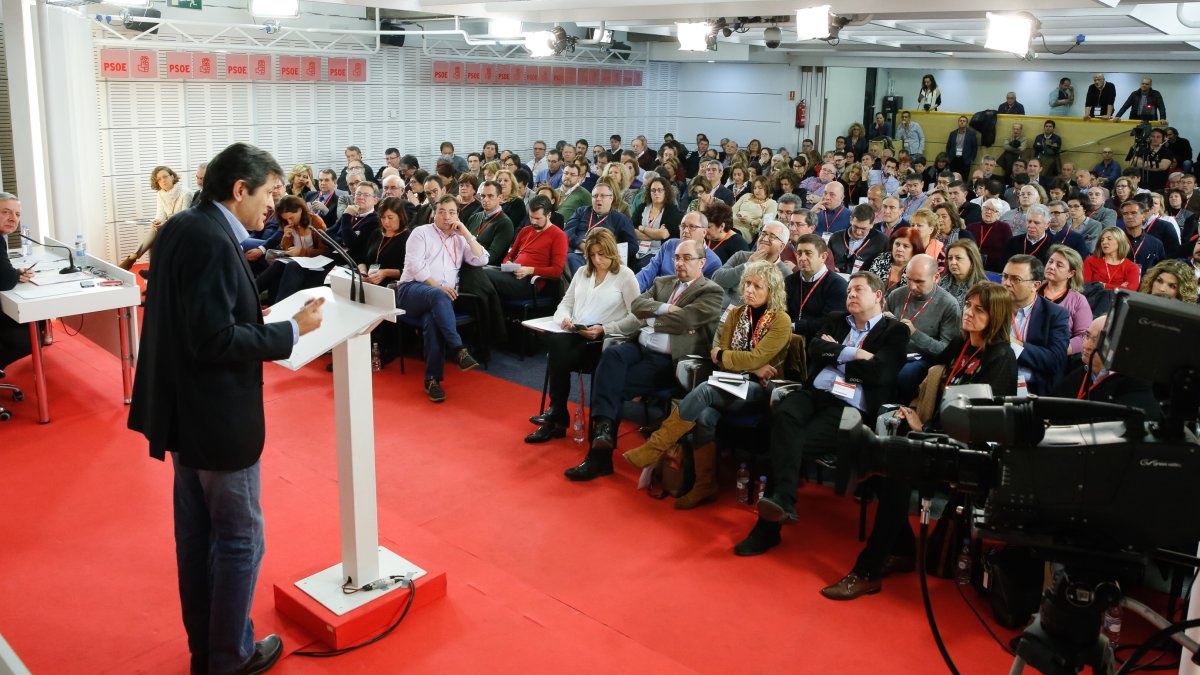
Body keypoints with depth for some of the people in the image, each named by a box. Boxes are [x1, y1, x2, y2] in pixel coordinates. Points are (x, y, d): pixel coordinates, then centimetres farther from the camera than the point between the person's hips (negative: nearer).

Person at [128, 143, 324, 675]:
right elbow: (216, 340, -26)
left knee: (196, 531, 19)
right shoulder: (212, 240, -22)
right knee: (240, 538, 6)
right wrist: (293, 329, -18)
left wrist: (254, 317, 9)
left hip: (184, 410, 10)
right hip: (218, 416, -10)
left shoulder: (180, 228, 8)